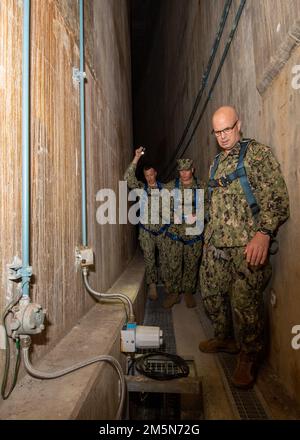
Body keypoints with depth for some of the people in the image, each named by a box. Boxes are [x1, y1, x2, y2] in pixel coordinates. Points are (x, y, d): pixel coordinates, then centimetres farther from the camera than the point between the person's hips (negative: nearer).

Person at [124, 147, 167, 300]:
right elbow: (128, 178, -12)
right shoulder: (141, 187, 3)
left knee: (164, 258, 7)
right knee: (149, 259, 3)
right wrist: (136, 158, -17)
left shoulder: (164, 188, 4)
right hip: (146, 230, 0)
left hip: (162, 229, 0)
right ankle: (152, 285, 13)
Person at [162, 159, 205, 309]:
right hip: (174, 231, -1)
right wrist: (173, 216, -14)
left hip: (194, 233, 1)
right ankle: (173, 293, 18)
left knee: (191, 265, 10)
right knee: (172, 265, 2)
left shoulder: (201, 187, 5)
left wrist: (197, 215, -12)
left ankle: (188, 292, 26)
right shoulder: (170, 186, 3)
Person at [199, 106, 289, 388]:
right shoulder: (216, 163, 19)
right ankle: (224, 339, 37)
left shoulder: (257, 153, -3)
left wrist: (263, 233, -26)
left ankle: (248, 358, 18)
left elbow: (277, 198, -13)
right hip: (215, 244, 7)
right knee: (211, 293, 14)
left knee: (245, 302, -4)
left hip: (247, 245, -7)